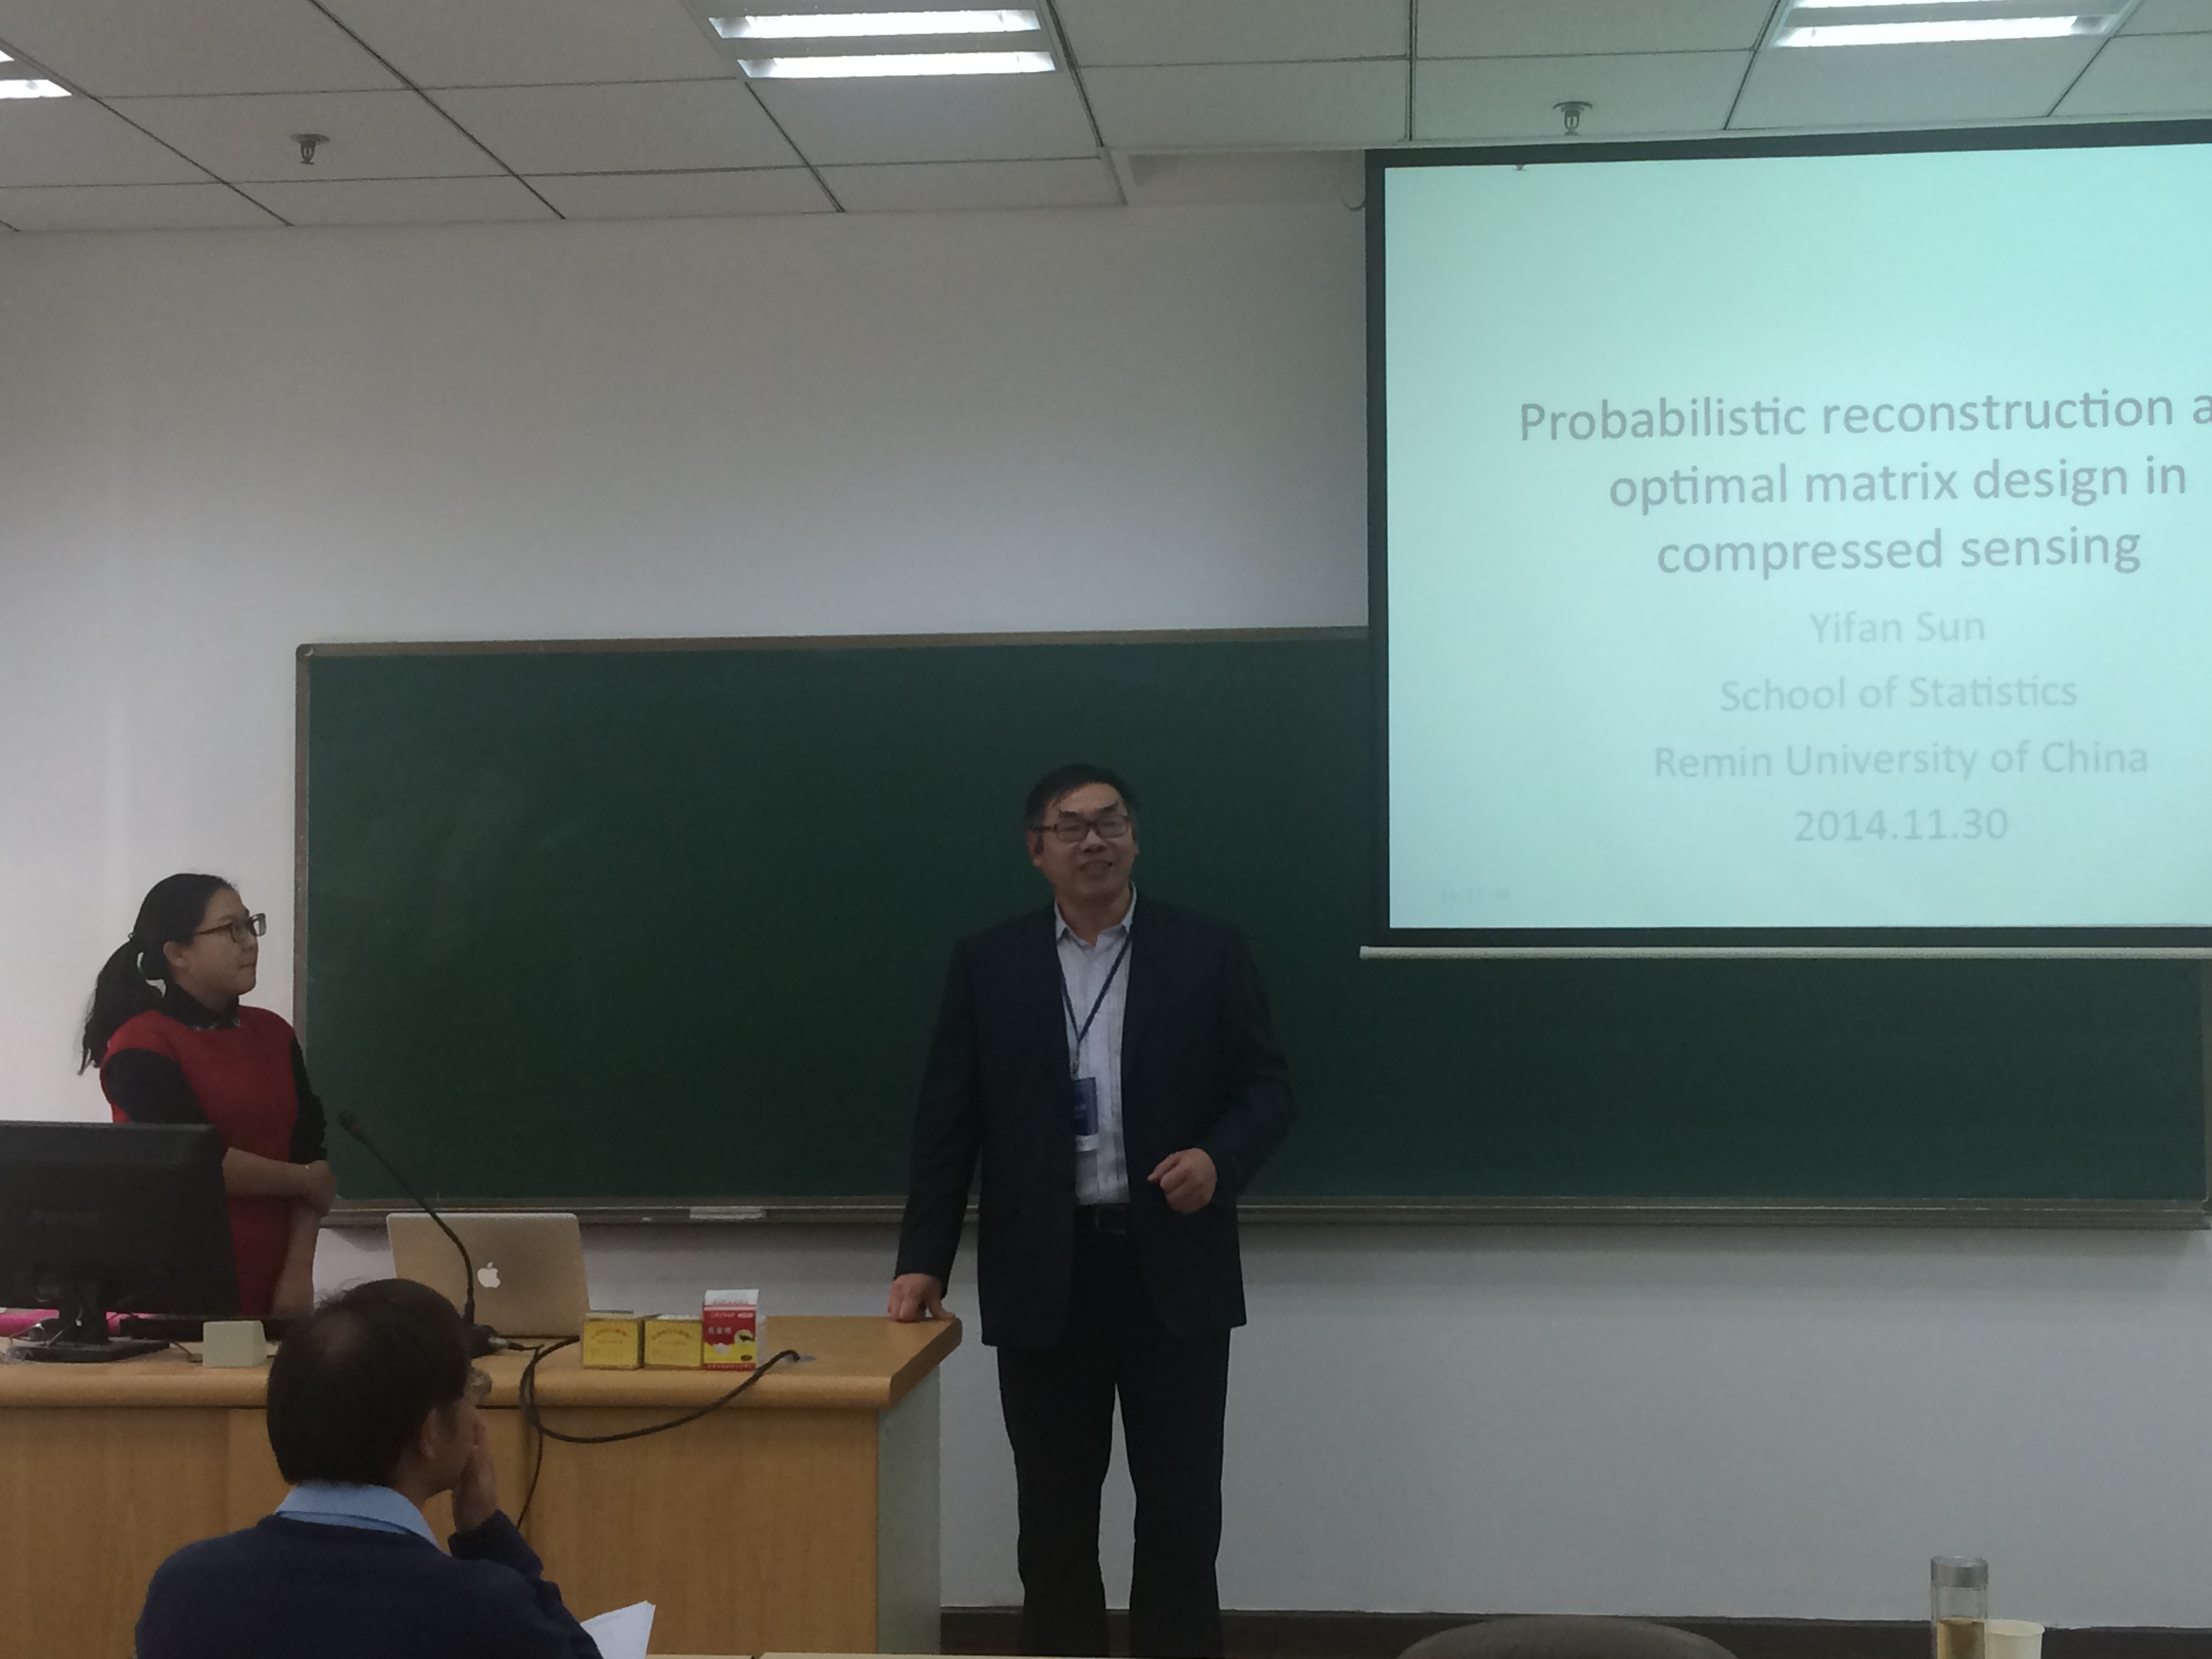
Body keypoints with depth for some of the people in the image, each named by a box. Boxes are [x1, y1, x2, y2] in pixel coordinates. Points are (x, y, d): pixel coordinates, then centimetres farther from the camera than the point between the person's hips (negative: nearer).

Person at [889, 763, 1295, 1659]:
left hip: (1173, 1266, -1)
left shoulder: (1208, 951, 3)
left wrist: (1219, 1157, -17)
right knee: (1054, 1506, 8)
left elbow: (1267, 1085, 3)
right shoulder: (987, 964, 5)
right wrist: (923, 1260, -3)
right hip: (1044, 1273, 1)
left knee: (1182, 1503, 4)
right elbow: (947, 1122, 3)